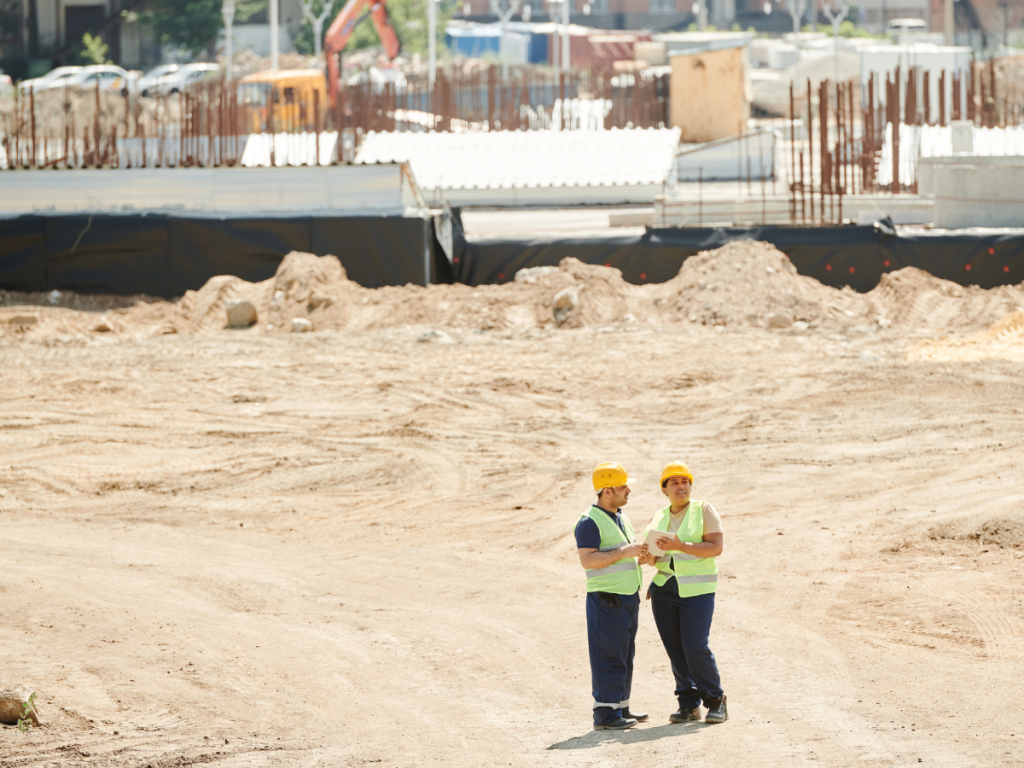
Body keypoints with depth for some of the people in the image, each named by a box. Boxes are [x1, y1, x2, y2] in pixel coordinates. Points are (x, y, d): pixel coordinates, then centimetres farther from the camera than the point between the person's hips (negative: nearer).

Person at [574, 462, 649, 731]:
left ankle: (620, 708, 19)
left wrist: (640, 555, 4)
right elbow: (587, 560, -21)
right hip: (606, 598, -9)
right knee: (608, 656, -8)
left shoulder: (621, 518, 16)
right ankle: (605, 713, -7)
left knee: (625, 656, 12)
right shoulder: (590, 522, -13)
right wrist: (623, 552, -23)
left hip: (629, 596, 9)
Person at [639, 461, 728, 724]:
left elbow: (716, 547, -12)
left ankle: (715, 701, 1)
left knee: (696, 647, -13)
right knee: (675, 649, 1)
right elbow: (654, 554, 16)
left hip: (697, 590, -5)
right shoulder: (659, 518, 13)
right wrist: (649, 558, -8)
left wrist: (680, 546, -22)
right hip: (664, 589, 5)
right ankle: (689, 704, 9)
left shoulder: (704, 510, -2)